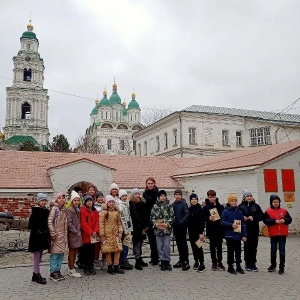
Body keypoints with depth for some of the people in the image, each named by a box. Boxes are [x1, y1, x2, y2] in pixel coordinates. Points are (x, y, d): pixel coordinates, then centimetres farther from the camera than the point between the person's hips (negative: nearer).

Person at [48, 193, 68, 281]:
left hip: (63, 235, 7)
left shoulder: (64, 209, 12)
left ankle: (58, 270, 21)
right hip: (57, 235, -7)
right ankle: (53, 272, 7)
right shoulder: (54, 208, -9)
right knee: (55, 254, -2)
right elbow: (50, 222, -15)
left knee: (61, 253, 11)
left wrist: (66, 233, 14)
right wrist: (53, 233, -16)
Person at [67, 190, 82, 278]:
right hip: (72, 234, -8)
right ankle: (71, 271, 12)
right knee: (71, 252, 2)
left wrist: (79, 231, 7)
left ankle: (72, 269, 22)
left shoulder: (78, 210, 12)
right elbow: (69, 223, -17)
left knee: (75, 252, 13)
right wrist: (76, 232, -15)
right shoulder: (69, 210, -13)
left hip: (78, 234, 8)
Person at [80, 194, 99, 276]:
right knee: (86, 252, 2)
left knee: (92, 251, 8)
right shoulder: (83, 210, -6)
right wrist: (91, 232, -14)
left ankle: (91, 267, 18)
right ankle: (86, 268, 11)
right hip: (85, 235, -5)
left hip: (93, 235, 5)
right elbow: (83, 223, -12)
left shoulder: (95, 211, 12)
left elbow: (97, 222, 7)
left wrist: (96, 231, -9)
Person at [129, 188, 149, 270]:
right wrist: (142, 226, -15)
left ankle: (140, 260, 21)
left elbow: (145, 215, 11)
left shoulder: (142, 203, 12)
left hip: (142, 227, 6)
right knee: (137, 243, -6)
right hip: (136, 227, -6)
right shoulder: (132, 204, -7)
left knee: (140, 243, 13)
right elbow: (135, 216, -13)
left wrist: (146, 225, 3)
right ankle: (137, 261, -4)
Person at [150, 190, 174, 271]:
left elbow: (172, 216, 0)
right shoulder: (155, 206, 5)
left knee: (167, 246, 0)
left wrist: (167, 224, -12)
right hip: (158, 229, 2)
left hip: (167, 228, -1)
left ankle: (167, 261, 12)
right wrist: (155, 224, -10)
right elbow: (152, 216, 6)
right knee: (160, 246, 6)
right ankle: (162, 261, 16)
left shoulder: (169, 205, 2)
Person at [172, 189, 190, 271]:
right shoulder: (173, 204, 9)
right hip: (175, 226, 6)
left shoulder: (184, 204, -8)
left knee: (183, 243, -4)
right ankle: (181, 260, 22)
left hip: (182, 226, -6)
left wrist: (182, 221, -26)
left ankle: (186, 262, 1)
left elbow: (187, 215, -15)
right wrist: (172, 222, 3)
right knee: (179, 243, 12)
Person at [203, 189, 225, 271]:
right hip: (211, 229, -1)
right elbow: (203, 218, -2)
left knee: (219, 246, 7)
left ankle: (220, 262, 18)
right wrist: (208, 218, -19)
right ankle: (214, 262, 16)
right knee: (212, 246, 6)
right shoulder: (205, 208, 0)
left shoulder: (220, 206, 2)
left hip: (220, 229, 1)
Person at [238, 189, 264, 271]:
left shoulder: (256, 206, 7)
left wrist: (253, 218, -11)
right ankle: (247, 263, 14)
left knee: (254, 247, 4)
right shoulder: (241, 206, 1)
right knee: (247, 247, 3)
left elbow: (262, 216, 2)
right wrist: (243, 218, -20)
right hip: (245, 230, -2)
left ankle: (253, 264, 14)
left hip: (255, 230, 2)